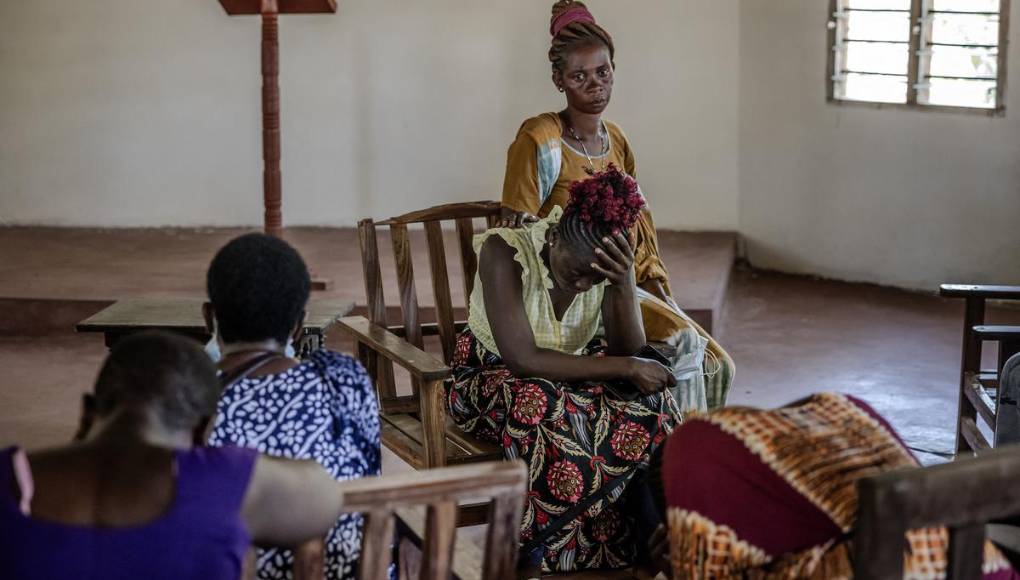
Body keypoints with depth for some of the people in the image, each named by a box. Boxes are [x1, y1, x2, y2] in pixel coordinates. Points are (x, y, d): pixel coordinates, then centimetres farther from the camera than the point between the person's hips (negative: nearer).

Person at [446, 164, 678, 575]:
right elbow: (522, 360, -33)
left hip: (568, 376, 4)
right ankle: (531, 556, -20)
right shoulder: (504, 251, -28)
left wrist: (625, 284, -34)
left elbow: (628, 352, -17)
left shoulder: (609, 260, -14)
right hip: (492, 378, -4)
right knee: (541, 406, -38)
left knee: (644, 402, -24)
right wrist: (626, 368, -31)